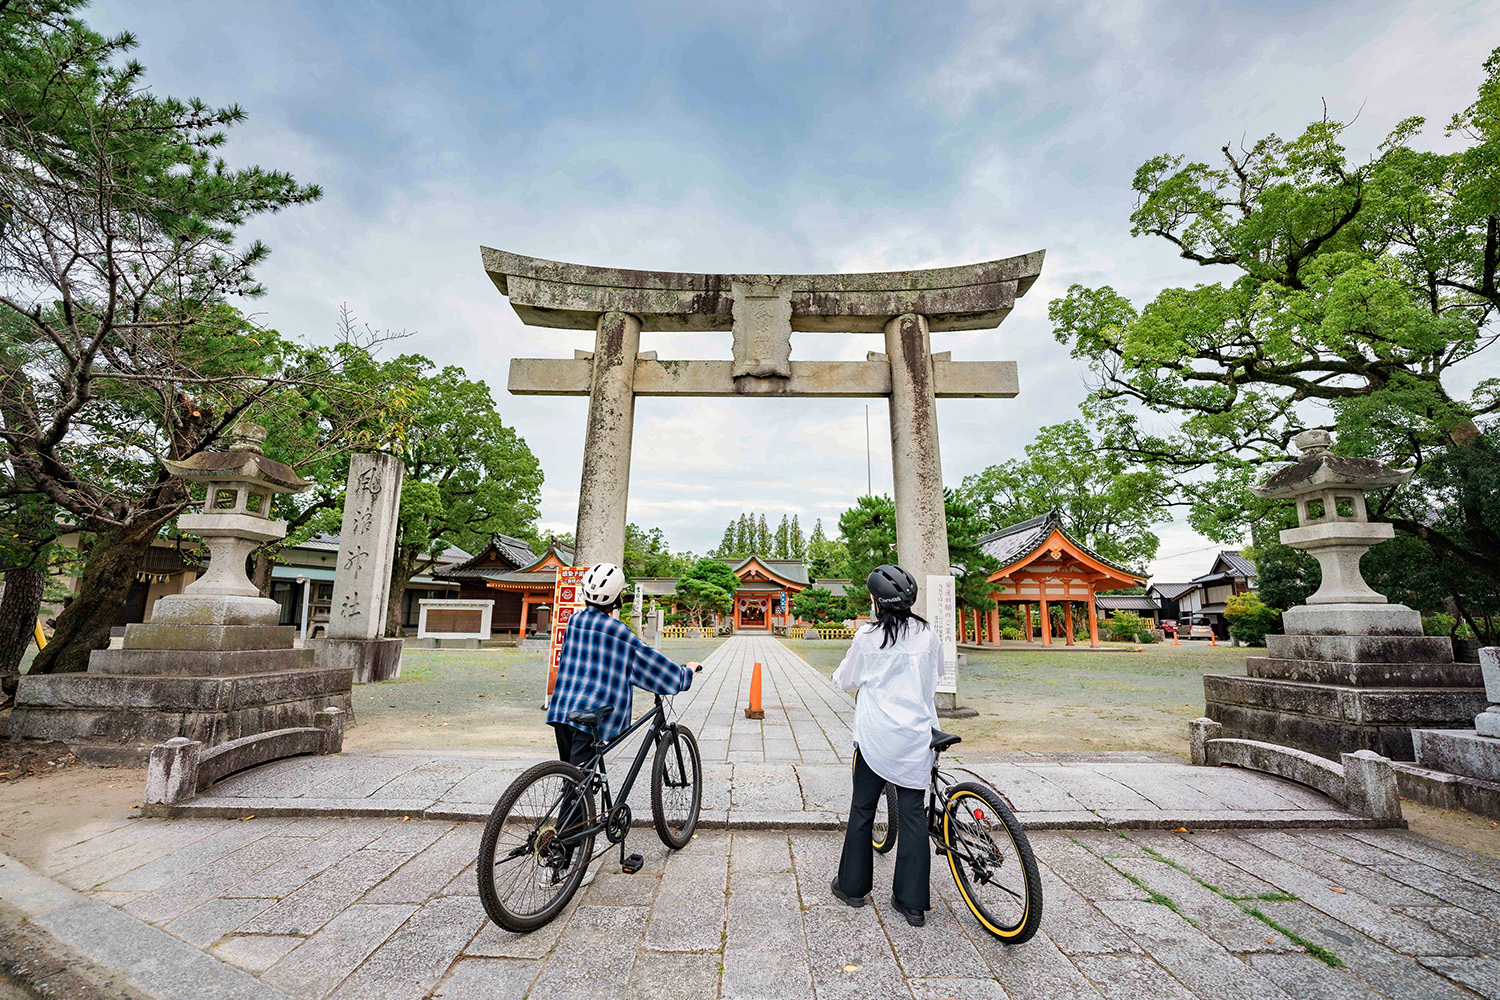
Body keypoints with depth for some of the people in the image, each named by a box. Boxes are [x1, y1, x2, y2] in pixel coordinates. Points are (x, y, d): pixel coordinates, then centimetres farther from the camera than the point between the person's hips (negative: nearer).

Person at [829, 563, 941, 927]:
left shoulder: (867, 636, -10)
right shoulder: (927, 634, -4)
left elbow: (846, 680, 2)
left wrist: (837, 675, 24)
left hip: (874, 736, -2)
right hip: (915, 737, 2)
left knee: (862, 809, 14)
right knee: (913, 814, 11)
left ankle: (853, 886, 28)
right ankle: (913, 902, 19)